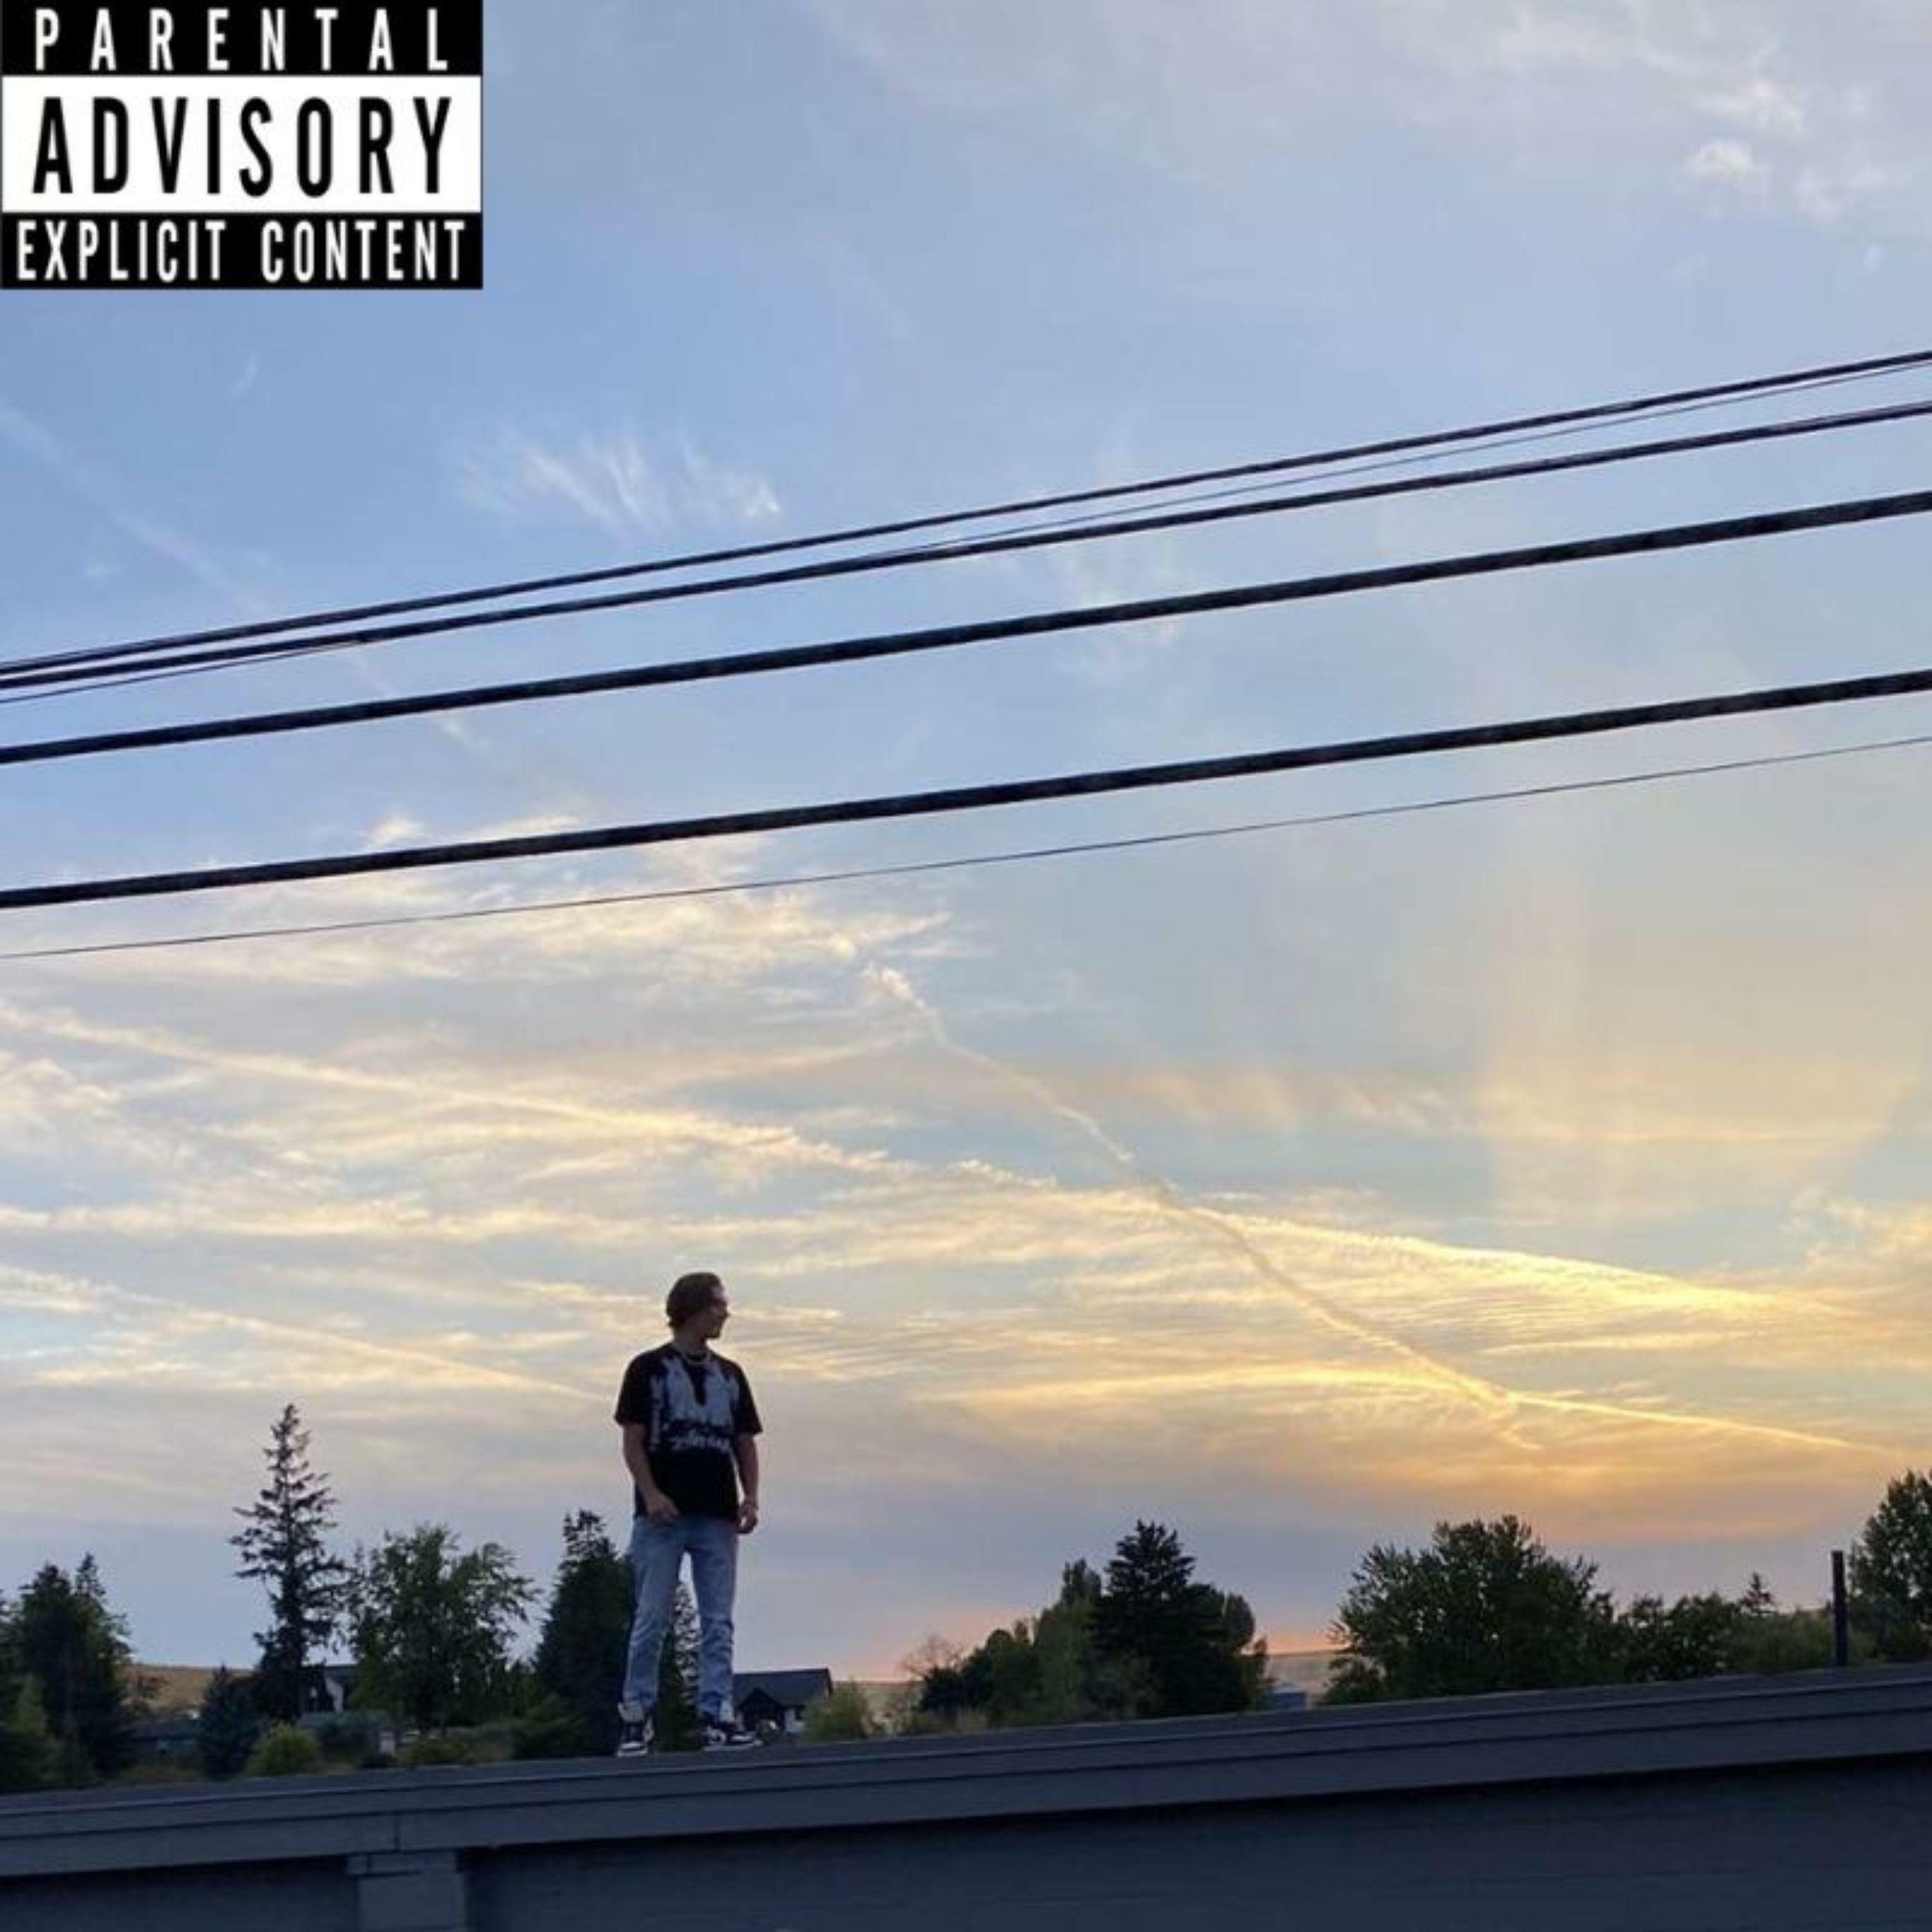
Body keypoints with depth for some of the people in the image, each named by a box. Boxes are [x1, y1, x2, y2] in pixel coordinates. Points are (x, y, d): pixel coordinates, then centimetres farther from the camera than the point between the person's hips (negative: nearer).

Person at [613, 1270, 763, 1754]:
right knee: (652, 1620, -2)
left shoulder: (730, 1376, 16)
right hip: (663, 1515, -4)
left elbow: (745, 1442, 15)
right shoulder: (649, 1369, 2)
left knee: (718, 1623, 1)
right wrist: (651, 1493, -15)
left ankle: (718, 1716, 1)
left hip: (718, 1516, 4)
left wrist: (750, 1498, 1)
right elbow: (633, 1440, -2)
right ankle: (635, 1717, 5)